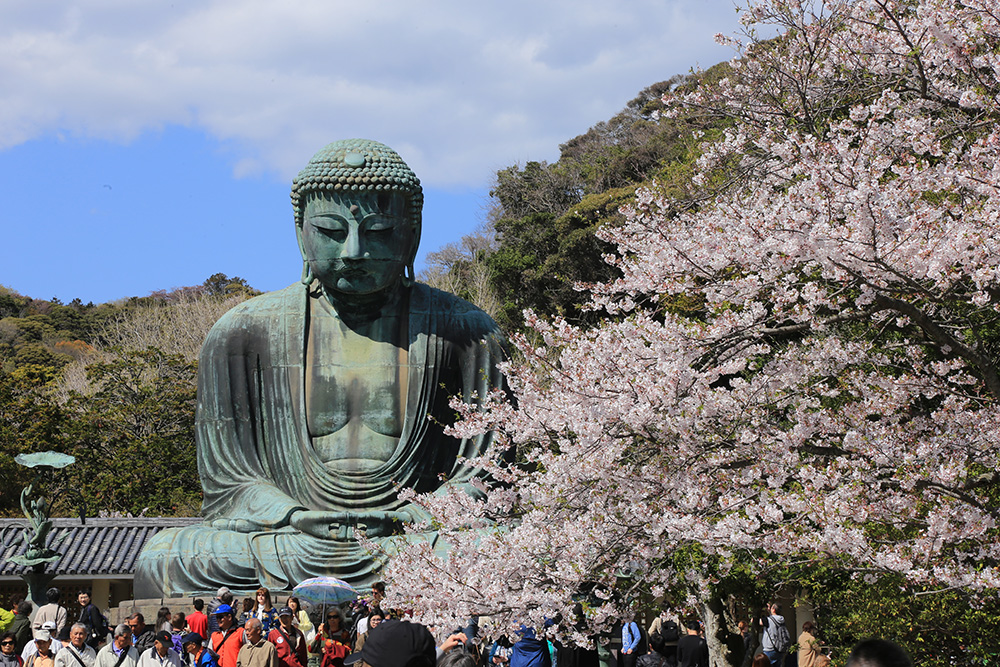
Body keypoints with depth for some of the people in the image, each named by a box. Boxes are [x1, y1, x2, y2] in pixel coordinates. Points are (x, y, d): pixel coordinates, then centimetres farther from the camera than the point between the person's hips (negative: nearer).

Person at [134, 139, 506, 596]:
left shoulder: (462, 332, 5)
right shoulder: (243, 333, 6)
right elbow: (226, 484, 5)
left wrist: (425, 519, -15)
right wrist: (298, 519, -16)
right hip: (288, 547, 1)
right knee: (160, 562, -27)